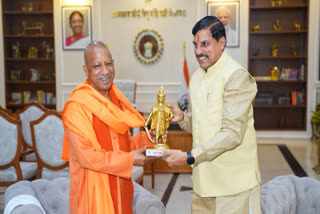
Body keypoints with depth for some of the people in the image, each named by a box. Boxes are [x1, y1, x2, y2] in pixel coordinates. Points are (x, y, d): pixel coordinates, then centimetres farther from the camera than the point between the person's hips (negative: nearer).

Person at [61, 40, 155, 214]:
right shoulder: (76, 106, -17)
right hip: (94, 191, -7)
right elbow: (86, 156, -20)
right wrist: (129, 160, -20)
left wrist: (147, 138, -5)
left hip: (120, 188, 7)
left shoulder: (116, 99, 7)